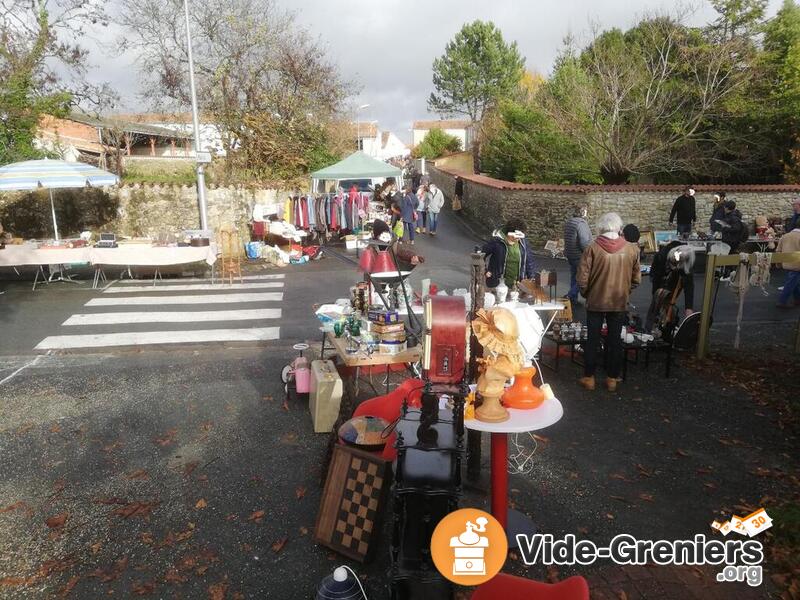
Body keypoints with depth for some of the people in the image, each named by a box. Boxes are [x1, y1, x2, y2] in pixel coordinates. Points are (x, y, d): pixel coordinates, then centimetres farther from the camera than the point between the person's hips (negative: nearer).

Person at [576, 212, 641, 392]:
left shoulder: (593, 248, -13)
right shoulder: (631, 249, -5)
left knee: (592, 340, 9)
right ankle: (612, 378, 20)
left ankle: (589, 377, 17)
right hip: (620, 303, 2)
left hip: (596, 302, -2)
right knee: (615, 340, 12)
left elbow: (582, 278, -12)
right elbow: (636, 279, 3)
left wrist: (586, 294, 6)